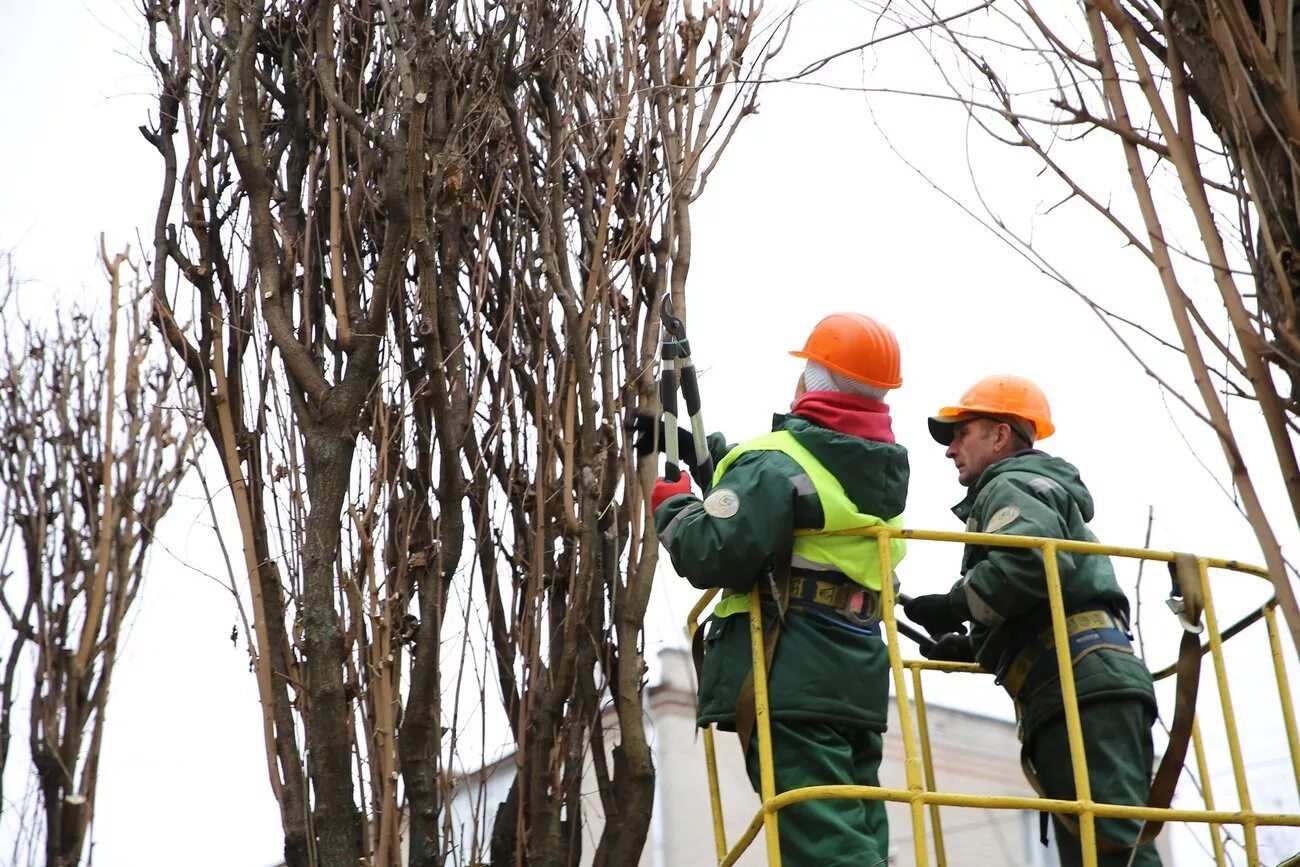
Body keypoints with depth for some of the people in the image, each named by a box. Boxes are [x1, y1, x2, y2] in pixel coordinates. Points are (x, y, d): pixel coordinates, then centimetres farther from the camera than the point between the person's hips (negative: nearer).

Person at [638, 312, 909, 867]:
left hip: (789, 681, -8)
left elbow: (714, 556, -19)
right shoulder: (884, 471, 16)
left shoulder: (777, 461, -11)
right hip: (858, 681, 8)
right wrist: (707, 453, 29)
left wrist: (671, 502, 0)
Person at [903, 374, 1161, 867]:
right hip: (1091, 682, 10)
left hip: (1080, 688, -10)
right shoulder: (1046, 490, 35)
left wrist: (954, 606, -7)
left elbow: (1036, 560, -19)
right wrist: (971, 647, 25)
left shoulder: (1010, 486, 5)